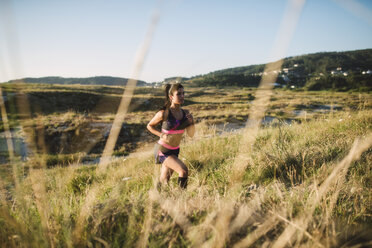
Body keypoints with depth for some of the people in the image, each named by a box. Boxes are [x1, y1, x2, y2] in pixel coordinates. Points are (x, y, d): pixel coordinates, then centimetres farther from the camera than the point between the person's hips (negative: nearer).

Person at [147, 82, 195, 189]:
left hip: (175, 151, 6)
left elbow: (191, 134, 2)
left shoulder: (185, 113, -2)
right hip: (163, 151, -6)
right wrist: (161, 135, -15)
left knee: (164, 181, 16)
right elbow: (149, 126, -1)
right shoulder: (163, 113, -17)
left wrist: (191, 122, -16)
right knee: (184, 171, -22)